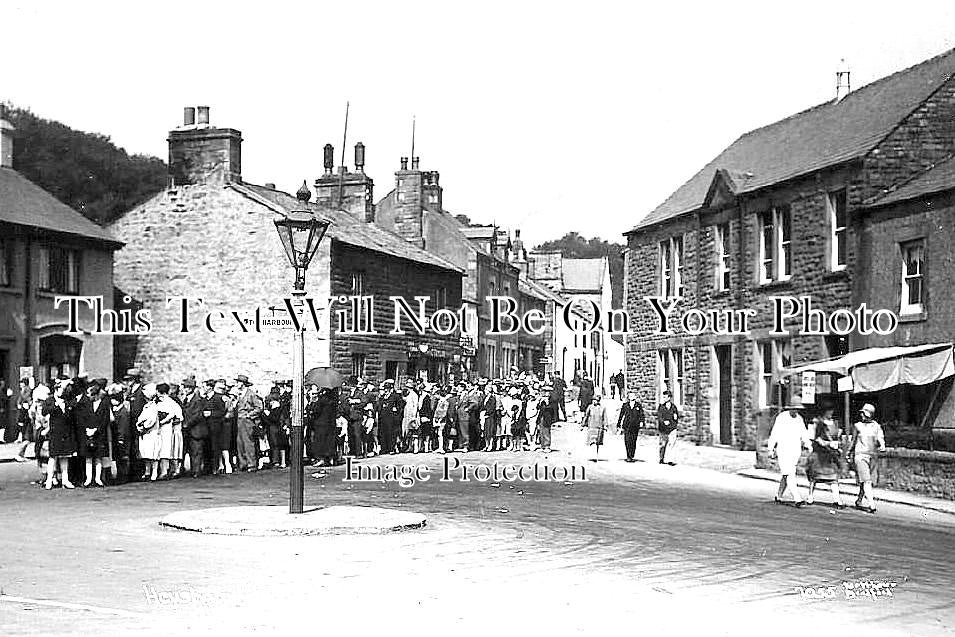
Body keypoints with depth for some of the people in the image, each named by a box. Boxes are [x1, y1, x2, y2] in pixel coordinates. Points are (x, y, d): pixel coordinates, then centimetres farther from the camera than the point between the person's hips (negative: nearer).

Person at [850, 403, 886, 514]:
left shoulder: (876, 426, 10)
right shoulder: (857, 426, 9)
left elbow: (881, 439, -1)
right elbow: (853, 441, 18)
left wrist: (882, 446, -23)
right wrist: (850, 454, 22)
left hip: (873, 456, 2)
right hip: (860, 455, -2)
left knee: (867, 481, 6)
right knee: (866, 481, -13)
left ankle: (859, 501, 23)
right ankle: (871, 505, -19)